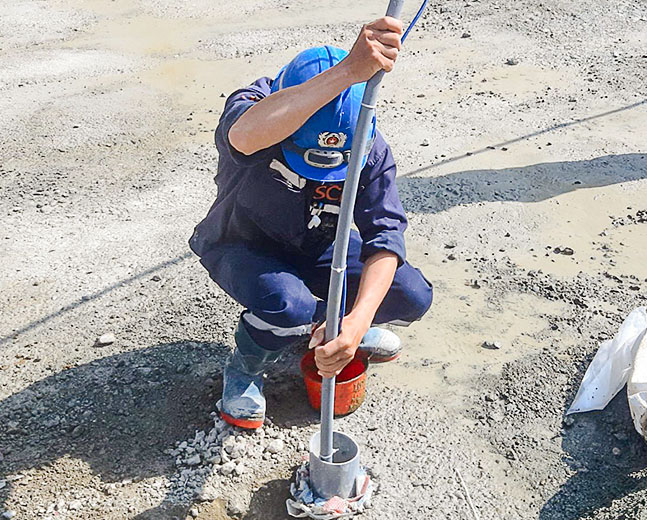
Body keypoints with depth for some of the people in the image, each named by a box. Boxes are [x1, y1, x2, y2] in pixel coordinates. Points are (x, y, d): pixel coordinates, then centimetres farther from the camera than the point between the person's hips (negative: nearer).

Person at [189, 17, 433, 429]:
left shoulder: (370, 149, -21)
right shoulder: (253, 108, -32)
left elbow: (385, 233, -27)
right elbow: (245, 135, -59)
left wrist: (359, 318, -43)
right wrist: (348, 71, -69)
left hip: (315, 247, 4)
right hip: (242, 247, -3)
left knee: (413, 297, -14)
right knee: (286, 305, -36)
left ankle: (335, 319, 20)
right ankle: (246, 368, 1)